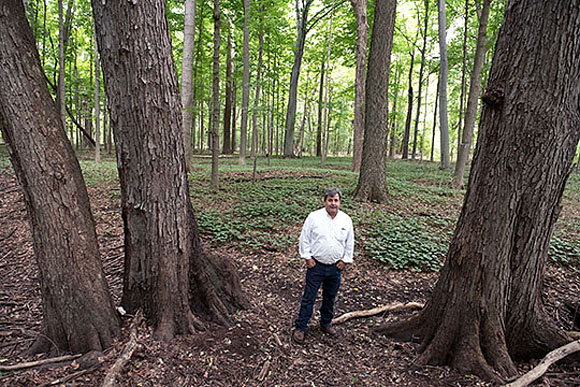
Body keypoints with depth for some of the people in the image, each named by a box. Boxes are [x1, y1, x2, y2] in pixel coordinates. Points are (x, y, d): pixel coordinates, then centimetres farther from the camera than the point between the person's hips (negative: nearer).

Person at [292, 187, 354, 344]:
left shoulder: (346, 220, 1)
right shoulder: (314, 217, -8)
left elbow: (350, 243, 10)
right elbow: (304, 238, -3)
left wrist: (345, 260, 5)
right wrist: (307, 257, -6)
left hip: (336, 267, 3)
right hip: (316, 265, -3)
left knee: (330, 298, 18)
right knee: (309, 297, 3)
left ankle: (326, 323, 38)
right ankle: (300, 328, 15)